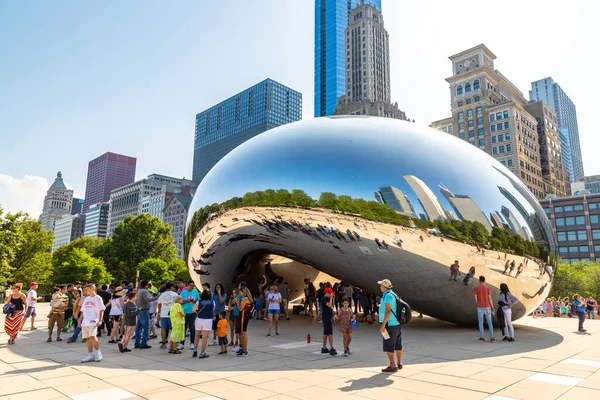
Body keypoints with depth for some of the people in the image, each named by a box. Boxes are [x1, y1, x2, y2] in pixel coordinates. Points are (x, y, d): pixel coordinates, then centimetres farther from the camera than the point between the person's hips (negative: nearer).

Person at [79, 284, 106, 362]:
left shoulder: (98, 298, -1)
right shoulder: (86, 299, 18)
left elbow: (102, 310, -4)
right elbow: (83, 311, 23)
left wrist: (100, 320, -12)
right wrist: (80, 320, 13)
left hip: (93, 321, -7)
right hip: (85, 322, 7)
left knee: (92, 336, -17)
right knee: (87, 338, 6)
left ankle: (98, 353, -4)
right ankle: (90, 355, 13)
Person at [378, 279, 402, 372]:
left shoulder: (387, 296, -17)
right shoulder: (394, 295, 13)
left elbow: (388, 311, -23)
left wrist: (383, 325, -22)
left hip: (390, 325, -10)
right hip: (397, 323, 10)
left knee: (388, 346, -3)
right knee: (398, 345, 16)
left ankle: (392, 366, -1)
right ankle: (399, 364, 25)